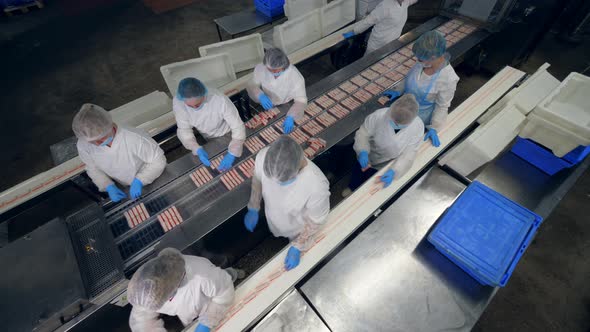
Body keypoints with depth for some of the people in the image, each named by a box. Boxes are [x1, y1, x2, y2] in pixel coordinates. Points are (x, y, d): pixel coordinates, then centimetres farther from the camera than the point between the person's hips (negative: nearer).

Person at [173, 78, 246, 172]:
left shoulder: (220, 100, -39)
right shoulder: (177, 102, -28)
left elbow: (238, 127, -33)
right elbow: (184, 129, -18)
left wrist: (231, 154, -44)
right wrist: (197, 149, -35)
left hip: (229, 135, -2)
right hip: (207, 139, 2)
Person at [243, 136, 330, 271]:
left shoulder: (317, 185, -47)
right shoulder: (264, 156, -36)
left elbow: (315, 221, -25)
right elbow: (257, 179, -10)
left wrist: (297, 247, -15)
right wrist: (253, 210, -3)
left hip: (298, 232, -2)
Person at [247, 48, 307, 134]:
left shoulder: (294, 75, -26)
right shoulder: (261, 68, -17)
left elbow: (301, 100, -29)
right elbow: (252, 85, -6)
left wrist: (290, 117, -45)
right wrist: (260, 96, -28)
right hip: (266, 106, 2)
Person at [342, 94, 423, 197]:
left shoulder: (418, 126, -30)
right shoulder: (379, 115, -35)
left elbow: (409, 153, -23)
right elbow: (363, 133, -22)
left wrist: (394, 171, -39)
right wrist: (362, 151, -40)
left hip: (389, 166, 1)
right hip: (368, 159, 0)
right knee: (357, 173, 28)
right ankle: (352, 188, 64)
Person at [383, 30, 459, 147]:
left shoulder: (448, 79, -33)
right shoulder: (424, 61, -20)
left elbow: (442, 106, -19)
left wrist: (434, 128, -20)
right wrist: (398, 90, 1)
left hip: (419, 116, -5)